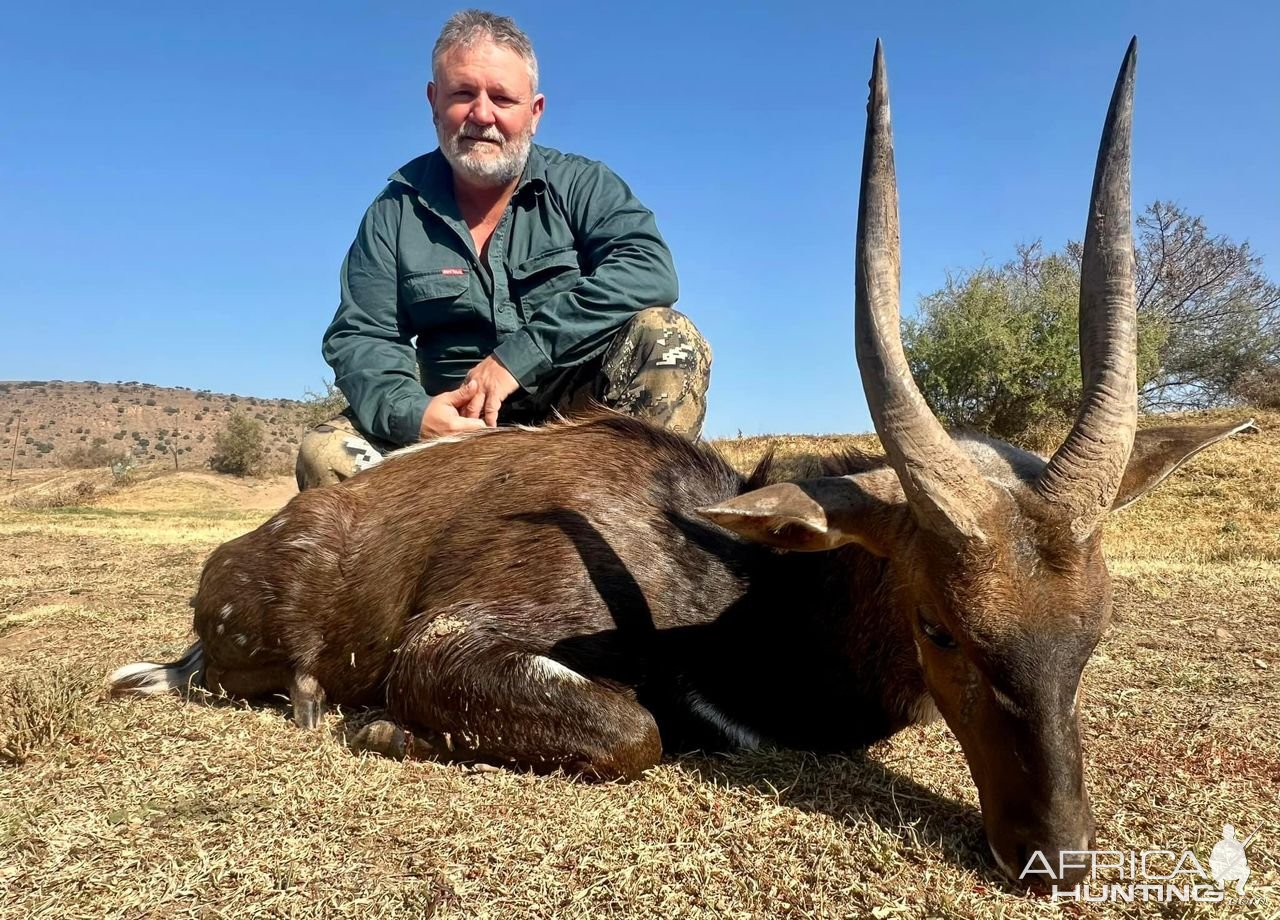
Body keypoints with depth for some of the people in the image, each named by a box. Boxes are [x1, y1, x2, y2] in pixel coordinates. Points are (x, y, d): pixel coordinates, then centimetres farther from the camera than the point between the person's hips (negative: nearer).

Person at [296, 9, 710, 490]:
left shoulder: (582, 185, 2)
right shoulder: (397, 211, 6)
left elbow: (649, 270, -17)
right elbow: (360, 337, 1)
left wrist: (519, 354, -25)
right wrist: (412, 412, -23)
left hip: (576, 408, -1)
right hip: (458, 423, 1)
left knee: (669, 338, -27)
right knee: (326, 454, -21)